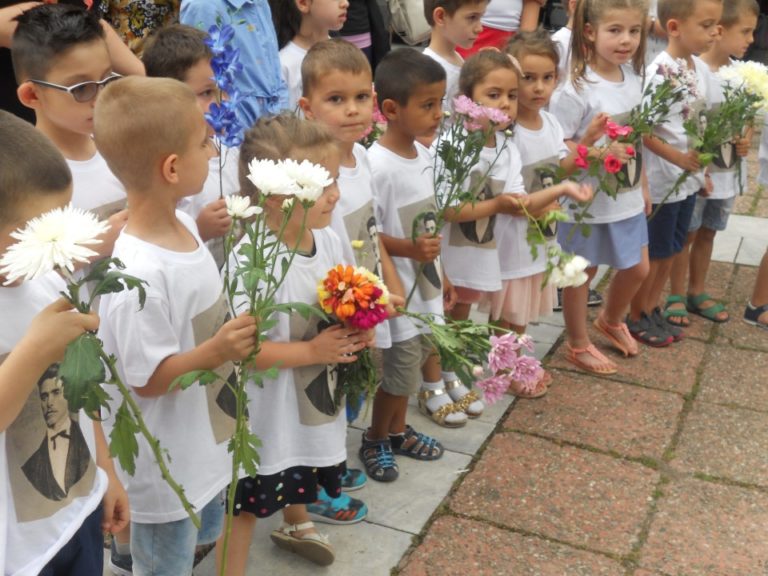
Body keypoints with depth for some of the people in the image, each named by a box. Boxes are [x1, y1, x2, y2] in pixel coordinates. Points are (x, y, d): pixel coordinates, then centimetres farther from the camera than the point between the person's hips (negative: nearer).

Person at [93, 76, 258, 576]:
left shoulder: (185, 224, -4)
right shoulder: (137, 273, -32)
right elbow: (147, 379, -25)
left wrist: (234, 334, 0)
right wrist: (215, 351, -35)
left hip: (205, 445, 8)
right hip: (166, 464, -8)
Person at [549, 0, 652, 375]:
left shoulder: (634, 77, 0)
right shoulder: (577, 88, -22)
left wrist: (643, 185, 15)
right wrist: (595, 153, -34)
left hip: (626, 197, 7)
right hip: (588, 200, -7)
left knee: (637, 269, 19)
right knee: (582, 273, 12)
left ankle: (611, 321, 47)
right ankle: (578, 345, 32)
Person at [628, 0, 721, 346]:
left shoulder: (702, 69, 4)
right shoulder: (659, 73, -21)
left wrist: (702, 171, 15)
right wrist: (679, 158, -24)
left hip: (689, 178, 8)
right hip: (660, 181, -8)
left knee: (672, 249, 18)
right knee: (653, 253, 7)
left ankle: (653, 309, 33)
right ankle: (637, 317, 24)